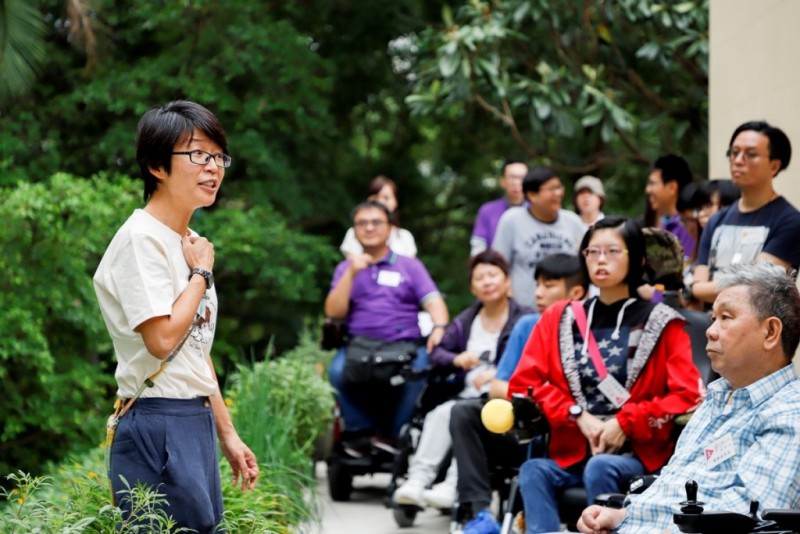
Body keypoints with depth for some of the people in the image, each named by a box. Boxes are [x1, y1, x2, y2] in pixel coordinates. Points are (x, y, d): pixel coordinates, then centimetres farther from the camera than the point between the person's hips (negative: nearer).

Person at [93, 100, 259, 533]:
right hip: (158, 426, -9)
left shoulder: (191, 244, 16)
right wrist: (202, 273, -9)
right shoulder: (142, 238, -12)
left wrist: (227, 433, 20)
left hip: (198, 422, 9)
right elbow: (162, 338, -22)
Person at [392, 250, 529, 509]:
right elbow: (436, 351, 16)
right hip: (470, 396, 5)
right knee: (440, 414, -26)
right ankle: (418, 478, -36)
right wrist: (456, 359, -6)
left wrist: (497, 374, -23)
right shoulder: (466, 321, 23)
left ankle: (454, 486, -41)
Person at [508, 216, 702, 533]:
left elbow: (686, 395, -2)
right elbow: (523, 384, 8)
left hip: (637, 456, -2)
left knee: (600, 469, -35)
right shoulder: (560, 318, 15)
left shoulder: (661, 324, 6)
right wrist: (579, 415, -5)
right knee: (533, 472, -29)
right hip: (571, 453, 3)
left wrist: (625, 423, -10)